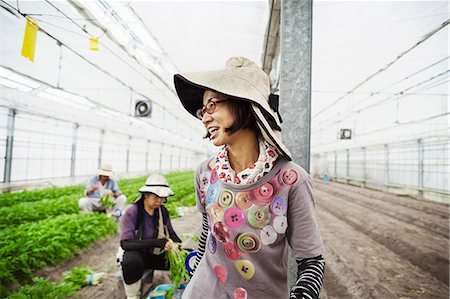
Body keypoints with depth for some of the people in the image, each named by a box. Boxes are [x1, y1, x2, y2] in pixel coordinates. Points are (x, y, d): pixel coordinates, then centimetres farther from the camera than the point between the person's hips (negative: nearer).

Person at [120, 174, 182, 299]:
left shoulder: (163, 211, -5)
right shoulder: (132, 212, -20)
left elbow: (171, 233, 5)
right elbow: (125, 243, -26)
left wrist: (178, 244, -18)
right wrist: (157, 242, -35)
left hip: (157, 254, 5)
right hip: (137, 253, -5)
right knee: (132, 261, -39)